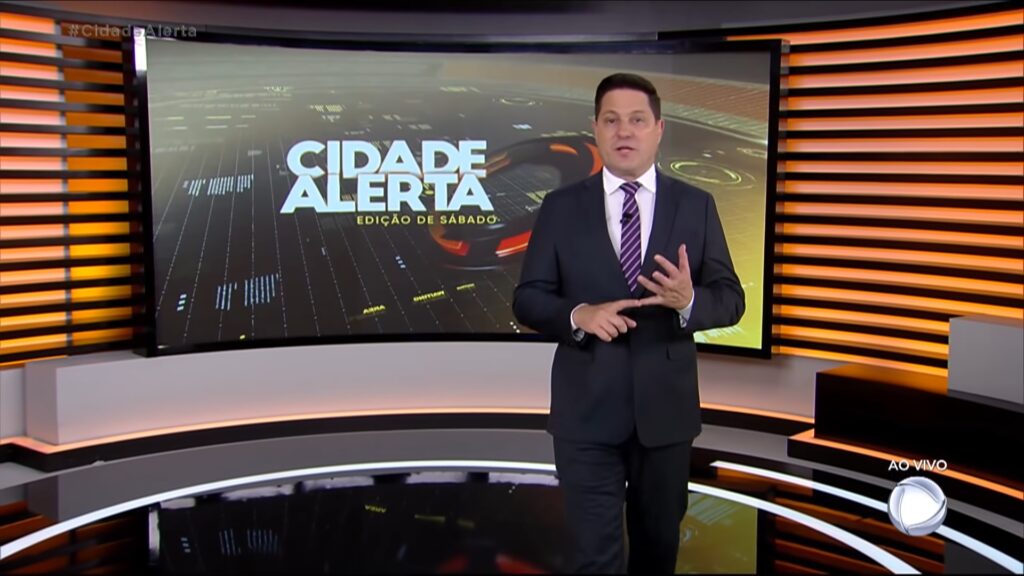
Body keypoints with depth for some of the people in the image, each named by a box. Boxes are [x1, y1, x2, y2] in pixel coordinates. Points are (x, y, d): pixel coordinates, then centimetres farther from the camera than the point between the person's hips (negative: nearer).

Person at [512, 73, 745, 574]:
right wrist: (578, 315, -22)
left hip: (666, 407, 2)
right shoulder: (561, 207, -1)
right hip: (587, 410, -2)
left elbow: (730, 299, 0)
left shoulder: (696, 206, 1)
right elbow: (527, 300, -2)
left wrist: (689, 301, -23)